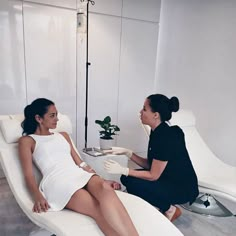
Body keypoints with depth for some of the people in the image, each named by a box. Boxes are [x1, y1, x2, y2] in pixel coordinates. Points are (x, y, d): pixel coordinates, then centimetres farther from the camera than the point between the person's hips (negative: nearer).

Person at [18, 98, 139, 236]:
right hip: (57, 181, -4)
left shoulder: (63, 135, 30)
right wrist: (38, 197, -16)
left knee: (106, 188, -33)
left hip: (80, 175, 4)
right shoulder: (27, 141, 15)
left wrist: (103, 180, 13)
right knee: (100, 211, -32)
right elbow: (28, 175, 5)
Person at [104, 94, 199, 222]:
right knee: (126, 178, -2)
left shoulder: (166, 137, -27)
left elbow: (153, 176, -22)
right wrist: (127, 152, -4)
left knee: (132, 183, -23)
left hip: (182, 188, -8)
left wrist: (123, 170, -21)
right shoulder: (157, 132, 0)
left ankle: (169, 209, -2)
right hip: (168, 180, 9)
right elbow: (149, 165, 4)